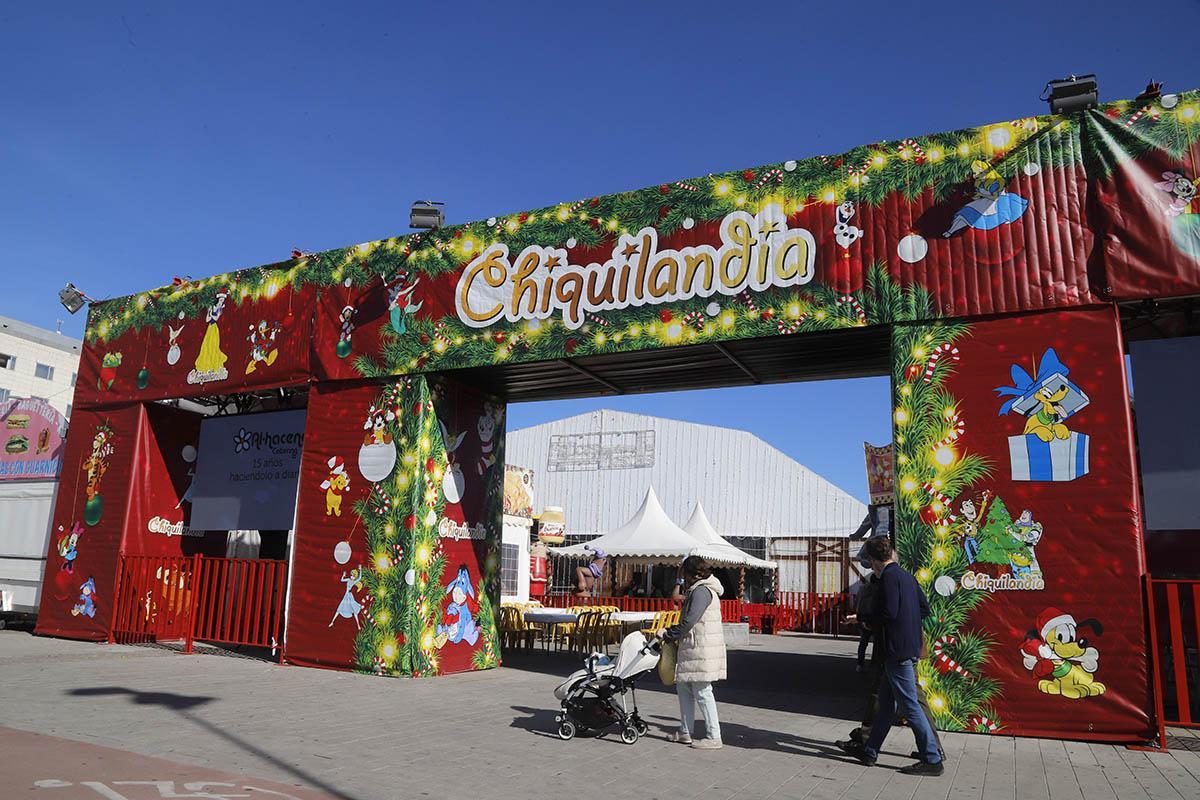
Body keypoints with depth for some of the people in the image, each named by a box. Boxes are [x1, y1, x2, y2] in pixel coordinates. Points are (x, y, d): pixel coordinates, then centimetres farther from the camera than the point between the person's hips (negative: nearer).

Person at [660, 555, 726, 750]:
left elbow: (689, 621, -21)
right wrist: (671, 631, 16)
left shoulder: (701, 591, -15)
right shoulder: (699, 590, 17)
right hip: (693, 648, 11)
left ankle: (714, 737, 2)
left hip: (702, 649, -11)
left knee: (702, 692, -5)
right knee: (683, 686, 15)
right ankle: (685, 732, 22)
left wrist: (668, 635, -11)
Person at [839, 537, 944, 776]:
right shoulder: (906, 576, 14)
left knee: (909, 705, -3)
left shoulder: (889, 576, -14)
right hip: (910, 647, 10)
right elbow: (925, 608, 16)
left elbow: (889, 612, -21)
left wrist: (868, 619, -4)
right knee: (887, 702, 14)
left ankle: (932, 760, 3)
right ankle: (869, 751, 23)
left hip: (898, 651, -10)